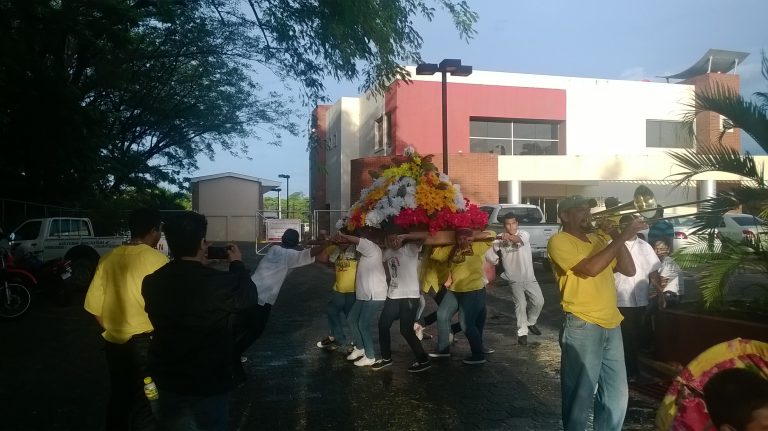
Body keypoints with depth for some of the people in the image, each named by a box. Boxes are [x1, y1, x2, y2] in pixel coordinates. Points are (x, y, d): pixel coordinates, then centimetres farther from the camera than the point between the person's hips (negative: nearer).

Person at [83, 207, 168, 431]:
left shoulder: (108, 258, 1)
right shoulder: (157, 259, -14)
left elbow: (93, 305, 4)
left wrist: (110, 328, 17)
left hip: (114, 342, 5)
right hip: (145, 341, -5)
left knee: (118, 397, 20)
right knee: (145, 403, 7)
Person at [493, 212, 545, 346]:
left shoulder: (524, 234, -10)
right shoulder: (501, 238, -4)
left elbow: (519, 239, -35)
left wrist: (510, 237, -59)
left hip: (529, 277, 1)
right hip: (514, 279, -1)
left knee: (539, 301, 4)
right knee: (520, 304, -6)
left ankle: (530, 322, 30)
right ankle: (522, 332, 7)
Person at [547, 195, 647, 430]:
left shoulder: (598, 240, 16)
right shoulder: (559, 241, -8)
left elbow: (628, 270, 12)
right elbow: (590, 268, -21)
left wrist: (617, 236, 2)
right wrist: (622, 237, -18)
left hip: (611, 324, 8)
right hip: (582, 327, -7)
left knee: (617, 394, 15)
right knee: (580, 396, 1)